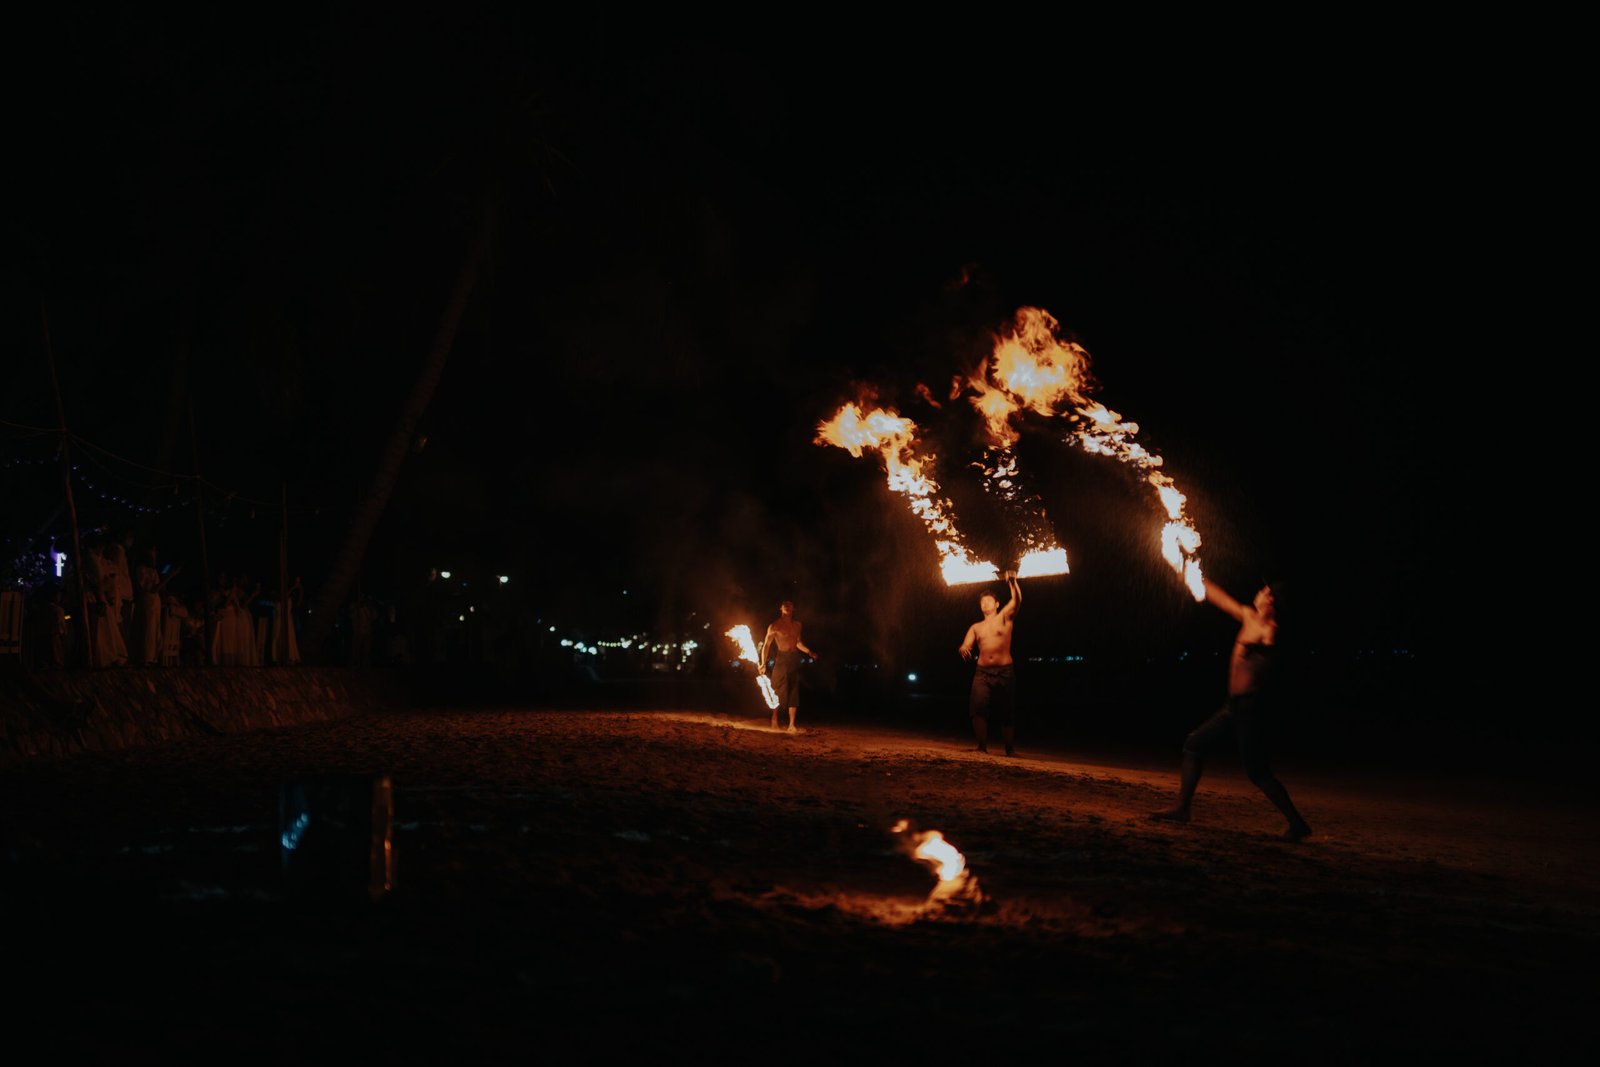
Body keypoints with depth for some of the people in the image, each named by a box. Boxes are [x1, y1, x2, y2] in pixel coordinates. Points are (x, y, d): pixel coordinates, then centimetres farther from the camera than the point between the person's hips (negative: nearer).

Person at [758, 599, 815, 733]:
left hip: (794, 660, 5)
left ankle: (791, 725, 4)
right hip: (781, 659, -5)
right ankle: (774, 719, 13)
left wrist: (809, 652, 16)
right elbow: (766, 645, -4)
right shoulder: (775, 625, -3)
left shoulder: (797, 624, 13)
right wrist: (763, 664, -11)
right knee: (779, 691, -5)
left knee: (794, 693, 2)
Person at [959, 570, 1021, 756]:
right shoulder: (976, 627, 17)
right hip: (982, 673, 2)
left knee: (1007, 712, 1)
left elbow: (1016, 601, -10)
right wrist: (964, 650, -19)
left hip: (1004, 672, -2)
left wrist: (1012, 582, -28)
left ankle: (1010, 749, 10)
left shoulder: (1004, 617, 7)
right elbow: (966, 646, 7)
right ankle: (982, 746, -7)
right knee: (978, 709, -14)